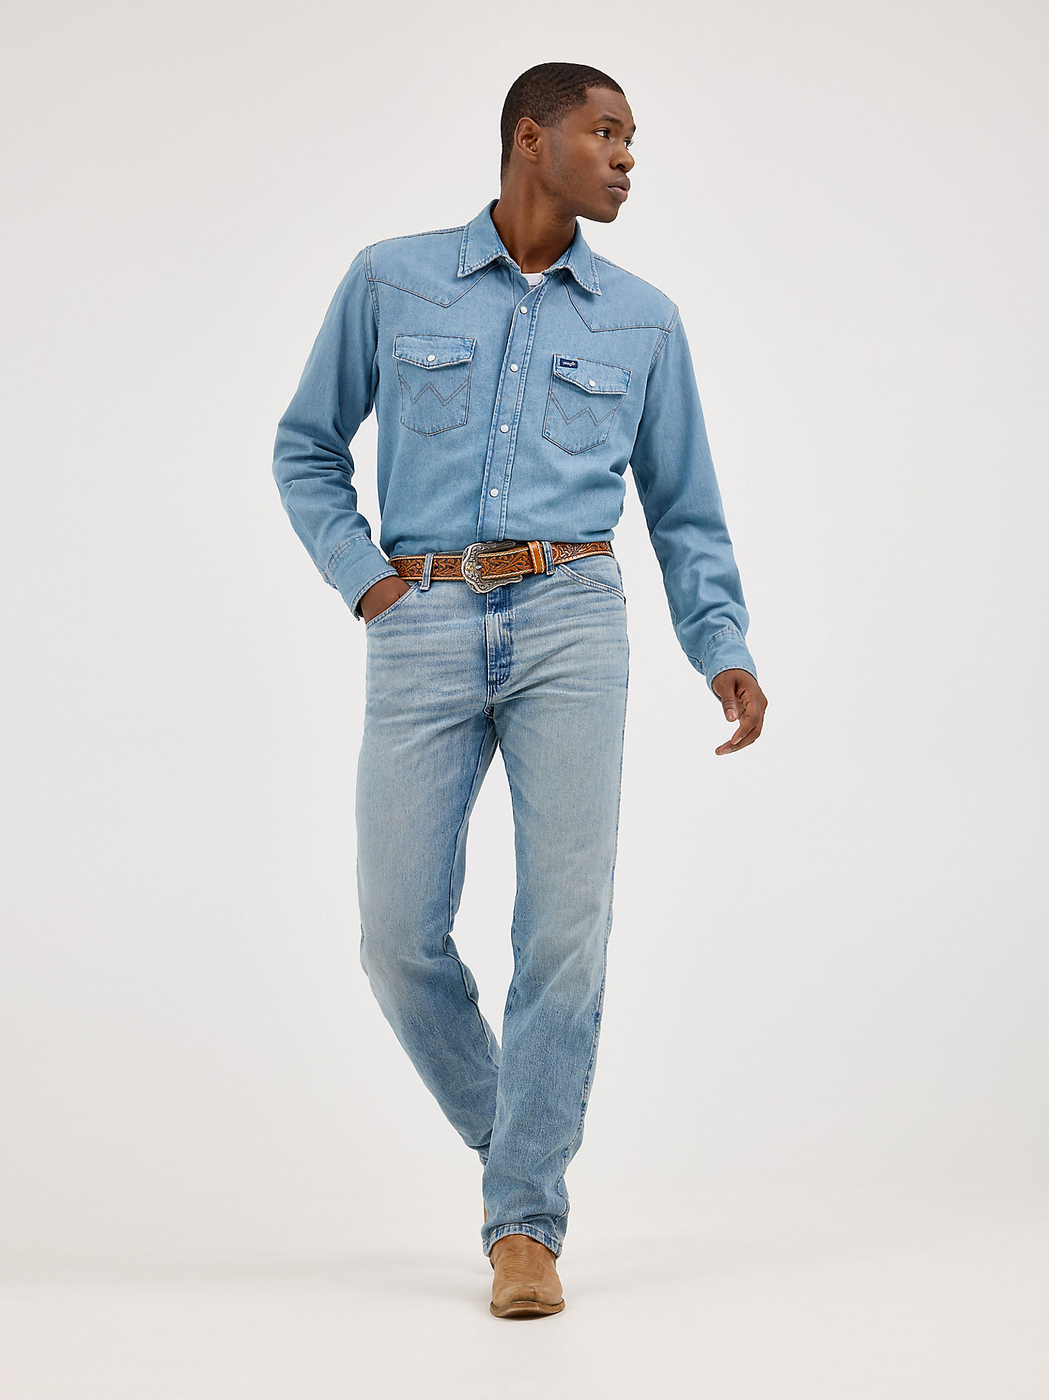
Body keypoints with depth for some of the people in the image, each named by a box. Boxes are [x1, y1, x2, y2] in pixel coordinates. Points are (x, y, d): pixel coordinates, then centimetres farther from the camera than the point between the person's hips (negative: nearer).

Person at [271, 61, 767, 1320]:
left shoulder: (642, 321, 12)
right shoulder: (391, 282, 8)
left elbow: (684, 510, 16)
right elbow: (306, 448, 15)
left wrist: (724, 652, 2)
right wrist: (361, 578, 0)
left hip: (570, 618, 0)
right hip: (426, 632, 0)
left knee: (565, 921, -11)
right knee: (401, 936, -4)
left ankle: (524, 1224, -1)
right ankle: (508, 1132, 23)